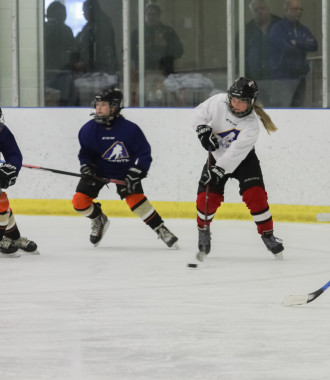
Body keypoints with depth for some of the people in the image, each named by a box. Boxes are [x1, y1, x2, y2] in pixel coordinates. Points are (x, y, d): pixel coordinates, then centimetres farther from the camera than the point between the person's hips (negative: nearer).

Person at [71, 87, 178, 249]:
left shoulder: (130, 129, -23)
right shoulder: (88, 129, -14)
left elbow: (144, 153, -15)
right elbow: (85, 153, 2)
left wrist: (134, 174, -21)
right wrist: (86, 169, -15)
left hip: (124, 171, -3)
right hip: (98, 170, 3)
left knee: (135, 197, -22)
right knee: (79, 202, -11)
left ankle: (161, 229, -8)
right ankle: (98, 219, 21)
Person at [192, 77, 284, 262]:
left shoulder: (252, 125, -29)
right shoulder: (219, 101, -19)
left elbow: (235, 153, -35)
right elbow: (200, 112, -1)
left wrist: (218, 171, -42)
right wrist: (203, 129, -19)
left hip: (243, 159, -3)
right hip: (217, 155, 3)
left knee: (255, 195, -18)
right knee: (206, 197, -9)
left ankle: (268, 235, -3)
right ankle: (203, 233, 18)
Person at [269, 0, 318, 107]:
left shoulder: (303, 30, 17)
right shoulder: (278, 28, -3)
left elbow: (314, 46, 1)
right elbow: (287, 48, -17)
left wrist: (296, 43, -9)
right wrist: (305, 45, -4)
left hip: (300, 77, 7)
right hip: (283, 78, -7)